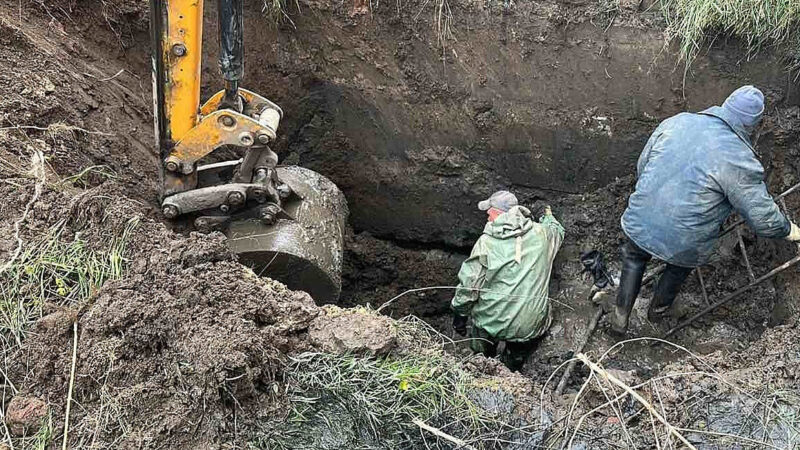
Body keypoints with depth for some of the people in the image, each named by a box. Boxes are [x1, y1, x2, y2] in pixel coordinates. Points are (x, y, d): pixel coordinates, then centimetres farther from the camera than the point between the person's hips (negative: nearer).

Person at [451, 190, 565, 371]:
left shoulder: (486, 242, -12)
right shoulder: (541, 234, -3)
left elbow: (468, 285, -10)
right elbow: (558, 231, 23)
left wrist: (459, 315, 5)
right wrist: (548, 216, 44)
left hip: (492, 324, -2)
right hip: (531, 326, 3)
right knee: (515, 364, 27)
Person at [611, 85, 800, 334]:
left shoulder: (675, 122, -4)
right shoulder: (741, 160, -16)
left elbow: (642, 165, 9)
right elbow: (763, 218, -10)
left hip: (640, 223, 3)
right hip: (684, 245, -2)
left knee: (634, 257, 33)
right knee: (679, 268, 32)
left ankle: (620, 316, 39)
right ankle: (658, 308, 54)